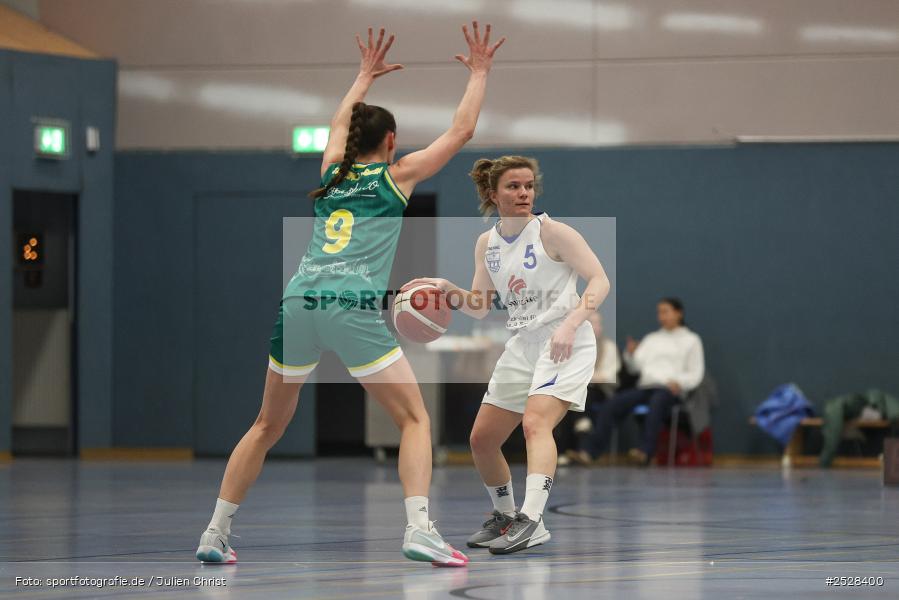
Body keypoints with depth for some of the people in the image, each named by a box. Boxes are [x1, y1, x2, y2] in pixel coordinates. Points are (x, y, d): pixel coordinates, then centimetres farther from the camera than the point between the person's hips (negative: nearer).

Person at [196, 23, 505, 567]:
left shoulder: (334, 172, 21)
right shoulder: (397, 175, 9)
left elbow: (341, 122, 44)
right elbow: (461, 132, 16)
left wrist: (366, 77, 55)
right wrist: (480, 72, 28)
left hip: (299, 304, 5)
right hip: (353, 309, -5)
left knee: (267, 428, 17)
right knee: (415, 419, 1)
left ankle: (215, 533, 15)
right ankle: (419, 528, -17)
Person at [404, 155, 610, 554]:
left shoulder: (550, 232, -10)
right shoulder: (487, 243, 9)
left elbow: (599, 280, -14)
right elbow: (479, 307, 14)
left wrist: (570, 325, -27)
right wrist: (447, 289, -6)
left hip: (565, 343, -7)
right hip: (523, 345, 7)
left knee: (535, 422, -29)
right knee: (482, 439, 9)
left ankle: (531, 521, -39)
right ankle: (505, 517, 30)